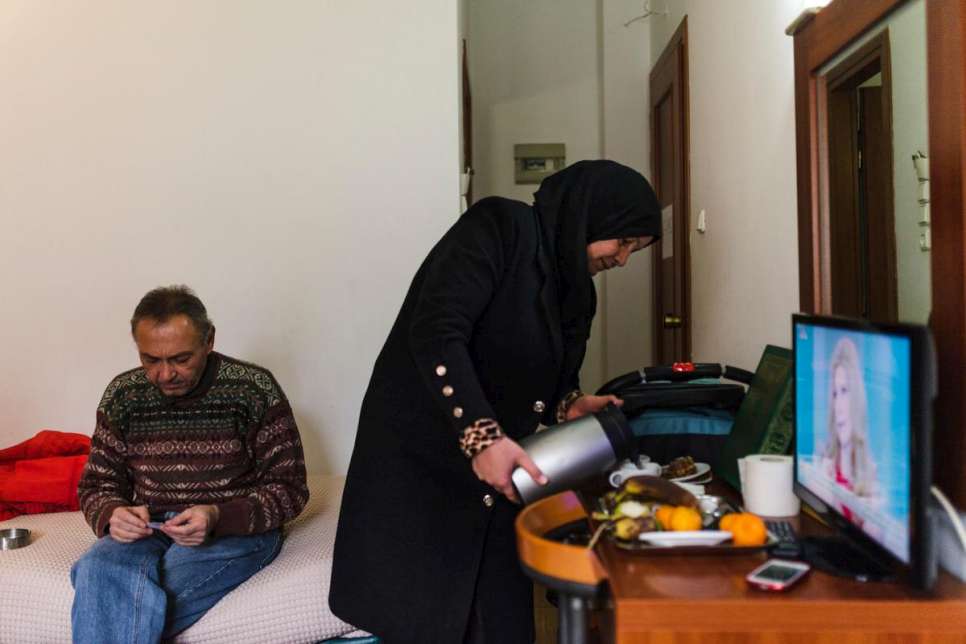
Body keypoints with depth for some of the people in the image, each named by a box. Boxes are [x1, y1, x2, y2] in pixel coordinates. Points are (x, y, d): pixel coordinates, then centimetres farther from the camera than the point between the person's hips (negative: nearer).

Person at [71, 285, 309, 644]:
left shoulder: (254, 389, -7)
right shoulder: (122, 395, 4)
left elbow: (289, 488, -5)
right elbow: (97, 484, 13)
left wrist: (217, 517, -21)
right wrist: (113, 514, -12)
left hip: (237, 528, -4)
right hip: (148, 528, 4)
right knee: (96, 570, -31)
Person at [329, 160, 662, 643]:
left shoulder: (574, 291, 13)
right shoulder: (499, 226, -11)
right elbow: (435, 333, -23)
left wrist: (566, 406, -2)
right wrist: (482, 435, -29)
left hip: (494, 477, 7)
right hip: (416, 463, -7)